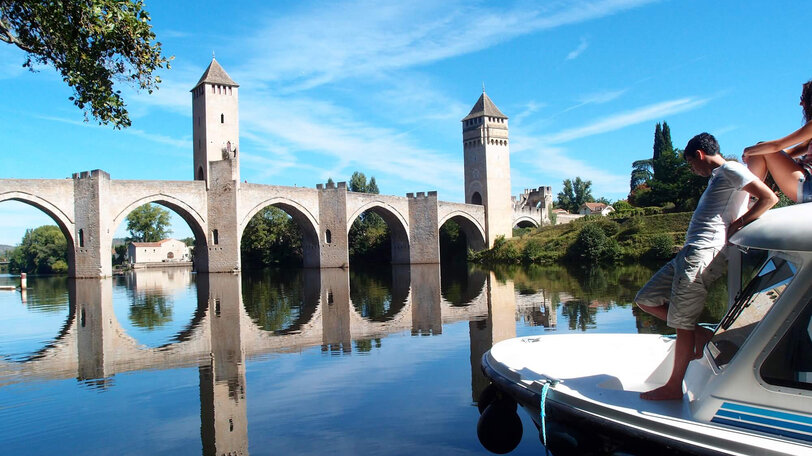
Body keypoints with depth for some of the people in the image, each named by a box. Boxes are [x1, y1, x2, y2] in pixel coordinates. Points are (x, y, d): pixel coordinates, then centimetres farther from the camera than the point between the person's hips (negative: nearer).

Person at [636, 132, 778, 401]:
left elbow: (769, 198, -11)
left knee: (682, 322, -4)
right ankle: (702, 335, 13)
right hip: (690, 253, 10)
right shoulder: (717, 177, 27)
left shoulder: (730, 169, -2)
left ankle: (674, 387, 7)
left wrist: (736, 226, -12)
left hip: (703, 254, -10)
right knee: (645, 300, 11)